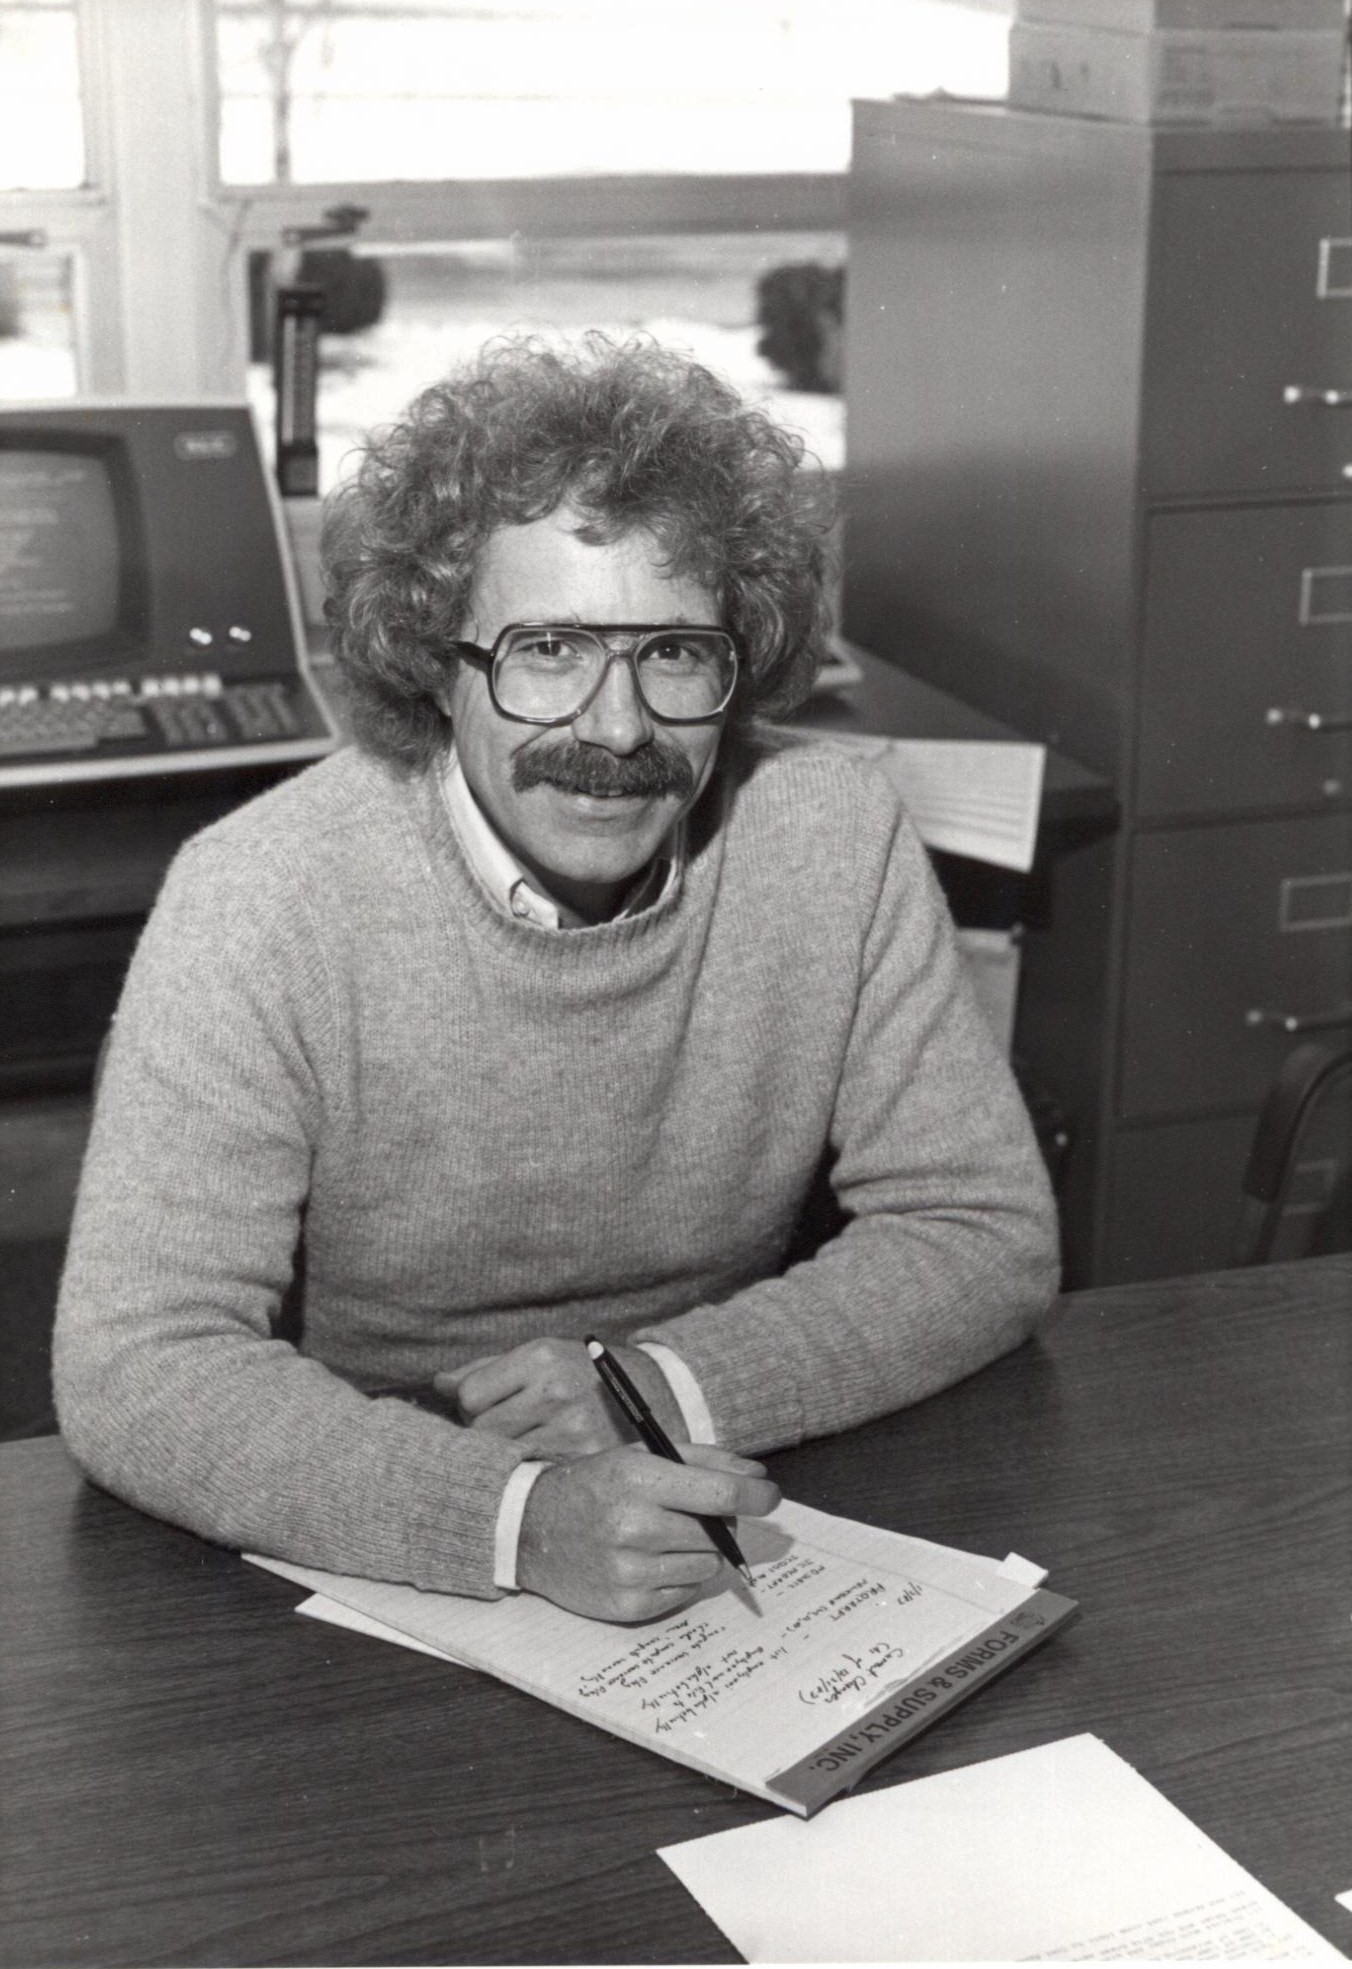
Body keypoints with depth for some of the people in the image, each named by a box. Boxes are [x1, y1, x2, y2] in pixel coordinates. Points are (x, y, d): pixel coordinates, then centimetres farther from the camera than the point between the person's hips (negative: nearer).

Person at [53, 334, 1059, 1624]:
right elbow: (132, 1366, -21)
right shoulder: (261, 901, -18)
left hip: (724, 1536, 3)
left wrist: (665, 1384, -19)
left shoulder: (837, 842, -10)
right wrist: (515, 1515, -34)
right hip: (356, 1559, -2)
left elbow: (987, 1232, -5)